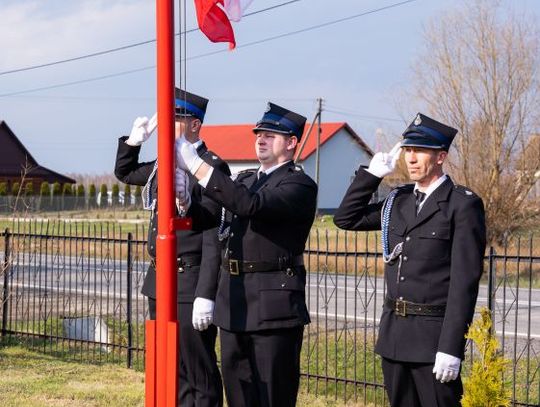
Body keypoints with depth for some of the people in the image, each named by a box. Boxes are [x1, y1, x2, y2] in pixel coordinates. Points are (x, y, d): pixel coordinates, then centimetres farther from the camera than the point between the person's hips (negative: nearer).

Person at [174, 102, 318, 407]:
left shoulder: (300, 186, -7)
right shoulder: (245, 179, 19)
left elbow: (250, 205, -24)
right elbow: (206, 219, 13)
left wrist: (196, 165, -25)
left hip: (273, 305, -7)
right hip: (235, 303, 8)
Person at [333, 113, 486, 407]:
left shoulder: (463, 204, -8)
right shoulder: (399, 201, 12)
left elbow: (465, 280, -13)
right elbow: (346, 219, 20)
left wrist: (450, 347, -18)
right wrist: (372, 173, 7)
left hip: (434, 334, -7)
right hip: (394, 333, 7)